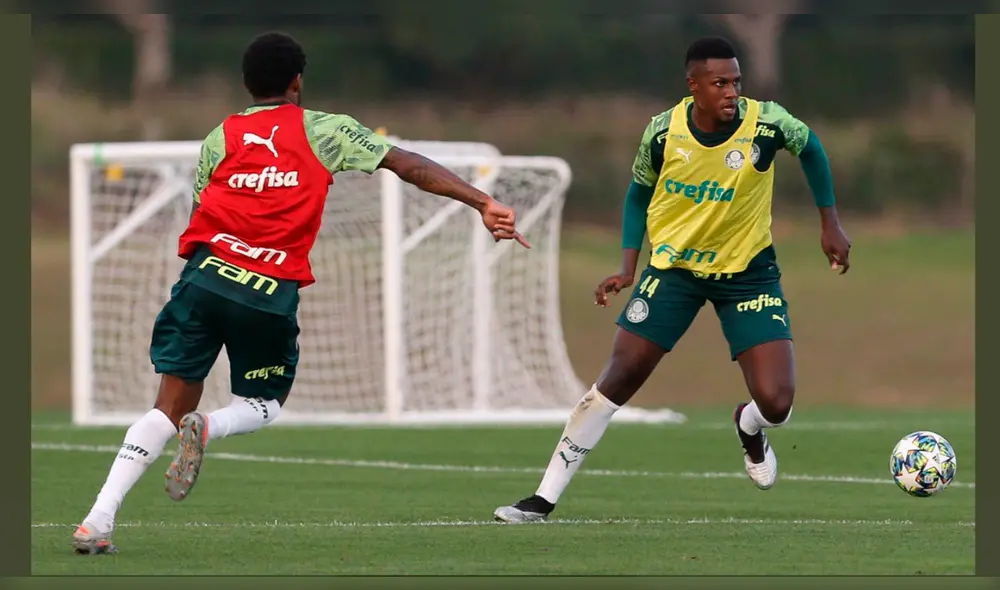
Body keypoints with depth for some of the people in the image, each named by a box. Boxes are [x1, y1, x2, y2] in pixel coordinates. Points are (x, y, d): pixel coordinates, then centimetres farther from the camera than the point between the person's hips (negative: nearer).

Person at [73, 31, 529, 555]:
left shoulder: (220, 137, 15)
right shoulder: (322, 130, 9)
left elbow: (200, 211, 14)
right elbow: (410, 166, 5)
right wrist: (483, 203, 3)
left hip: (206, 275, 2)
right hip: (271, 294, -2)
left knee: (171, 408, 8)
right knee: (262, 405, 20)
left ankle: (98, 520, -8)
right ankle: (207, 427, -16)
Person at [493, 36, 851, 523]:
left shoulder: (766, 123, -21)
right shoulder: (662, 133, -17)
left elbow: (809, 147, 3)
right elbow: (639, 194, 4)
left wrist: (830, 224, 5)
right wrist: (628, 268, -4)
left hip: (747, 271, -1)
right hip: (673, 265, 1)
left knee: (776, 403, -14)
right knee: (619, 378, -4)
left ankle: (750, 428, 27)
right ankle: (544, 499, 5)